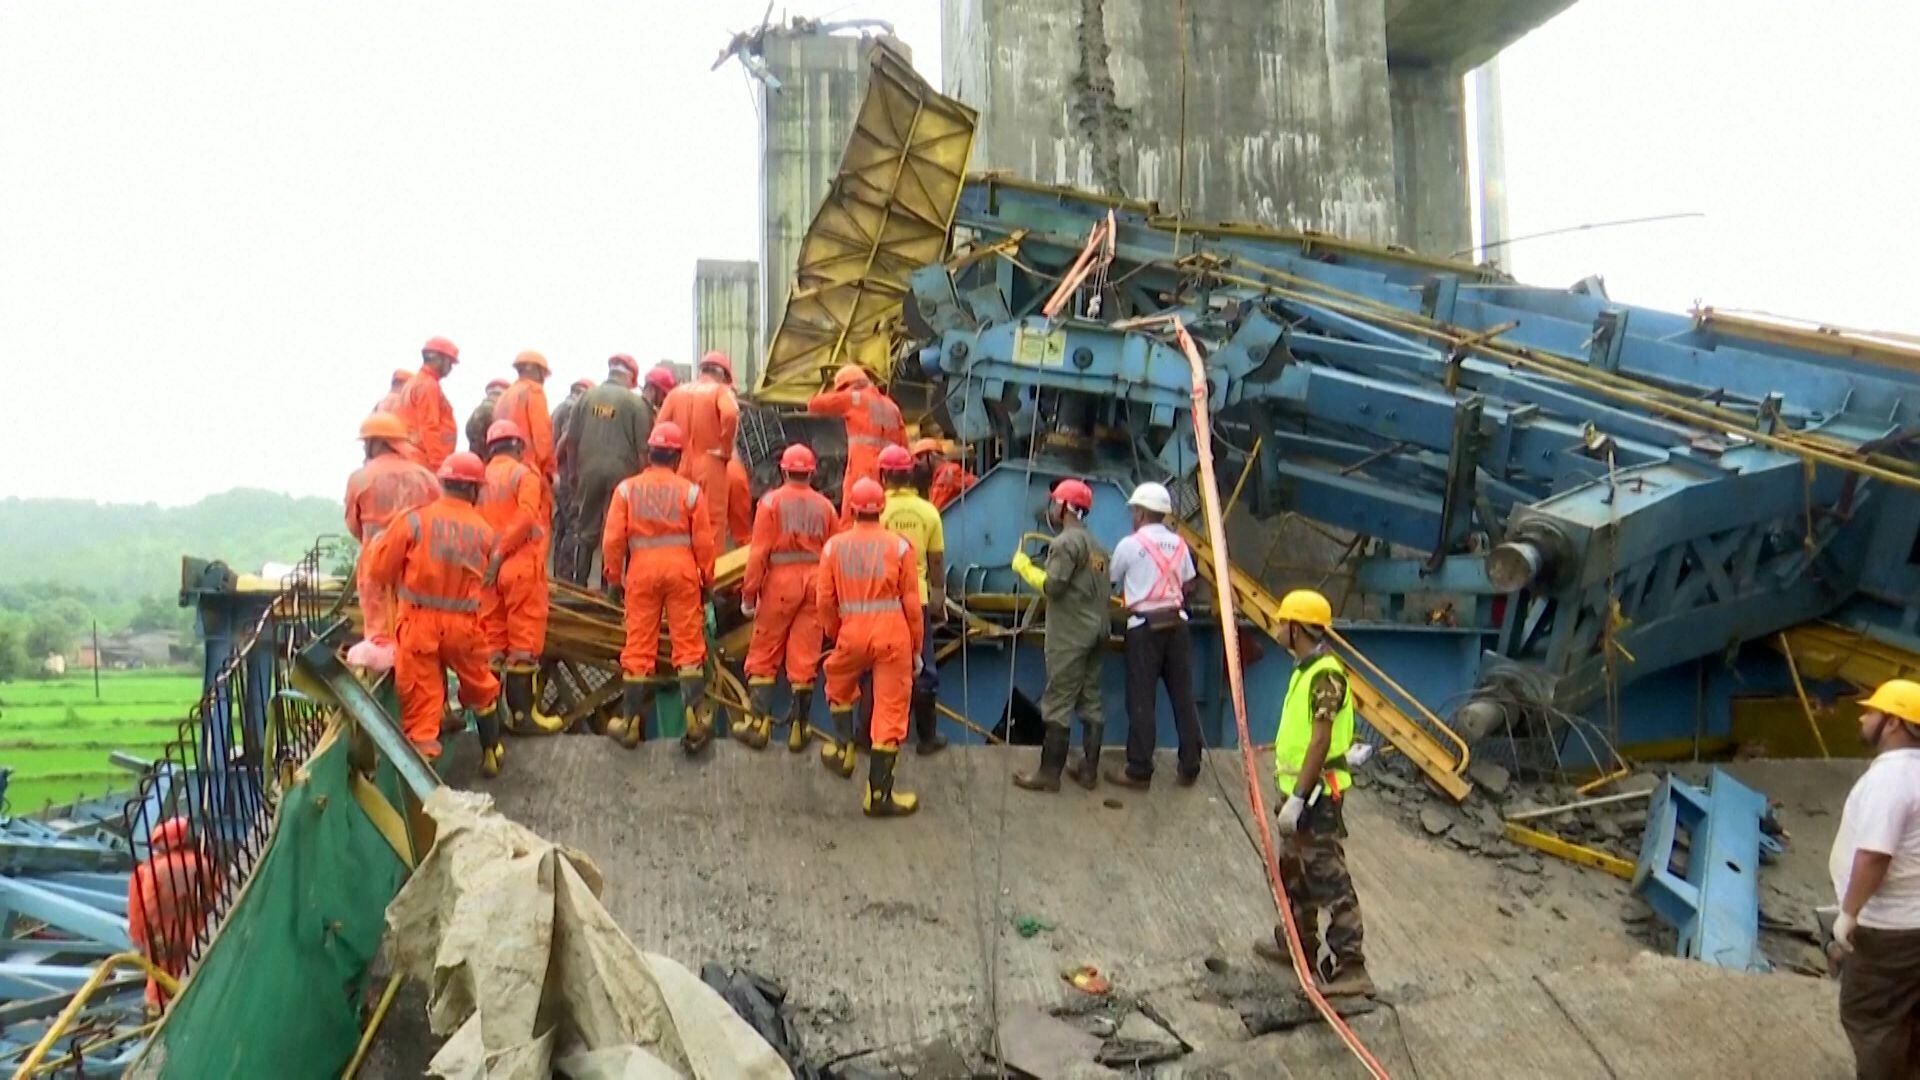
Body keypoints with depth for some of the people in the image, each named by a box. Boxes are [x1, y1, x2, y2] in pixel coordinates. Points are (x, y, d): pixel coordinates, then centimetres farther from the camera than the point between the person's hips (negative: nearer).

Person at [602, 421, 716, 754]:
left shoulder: (627, 489, 1)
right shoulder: (690, 491, -1)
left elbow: (613, 539, -2)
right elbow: (703, 542, 0)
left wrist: (614, 577, 10)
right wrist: (707, 580, 11)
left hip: (642, 570, 1)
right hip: (682, 569, -1)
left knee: (639, 646, 6)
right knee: (689, 644, 4)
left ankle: (631, 723, 11)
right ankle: (694, 718, -4)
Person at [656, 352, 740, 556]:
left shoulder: (677, 393, 11)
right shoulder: (721, 390, -2)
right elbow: (730, 414, -21)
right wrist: (726, 449, -10)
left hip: (680, 468, 4)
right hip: (710, 468, -4)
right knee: (713, 526, 0)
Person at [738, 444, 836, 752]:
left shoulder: (771, 501, -3)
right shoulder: (824, 506, 3)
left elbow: (759, 552, -7)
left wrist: (749, 595, -2)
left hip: (780, 580, -2)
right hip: (815, 582, 2)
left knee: (763, 657, 7)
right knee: (805, 660, 6)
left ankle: (759, 724, 4)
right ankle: (798, 729, 9)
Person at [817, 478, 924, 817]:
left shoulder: (834, 546, 1)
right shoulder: (899, 546, -2)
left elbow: (825, 599, 3)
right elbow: (912, 602, -1)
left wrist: (834, 634, 20)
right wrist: (916, 648, 10)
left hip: (852, 633, 1)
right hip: (893, 635, -1)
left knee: (839, 685, 32)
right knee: (890, 710, 4)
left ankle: (843, 748, 26)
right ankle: (878, 794, 7)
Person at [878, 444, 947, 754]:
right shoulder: (928, 511, -5)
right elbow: (937, 561, 1)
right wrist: (939, 599, 12)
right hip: (918, 600, 1)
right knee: (922, 668, 11)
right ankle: (927, 736, 16)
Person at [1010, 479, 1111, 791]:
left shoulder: (1066, 542, -11)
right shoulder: (1096, 545, 16)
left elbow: (1052, 585, -17)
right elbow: (1104, 589, 15)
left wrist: (1024, 567, -5)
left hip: (1070, 635, -9)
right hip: (1096, 631, 9)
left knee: (1058, 703, -6)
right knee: (1090, 700, 10)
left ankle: (1049, 773, -5)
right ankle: (1089, 770, 12)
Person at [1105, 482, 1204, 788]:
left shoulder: (1129, 544, -5)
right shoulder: (1178, 543, 8)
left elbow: (1110, 578, 8)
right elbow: (1188, 584, 11)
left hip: (1144, 627, -4)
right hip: (1176, 624, 4)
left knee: (1141, 700, -1)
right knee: (1183, 697, 7)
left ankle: (1139, 772, -1)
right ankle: (1190, 768, 11)